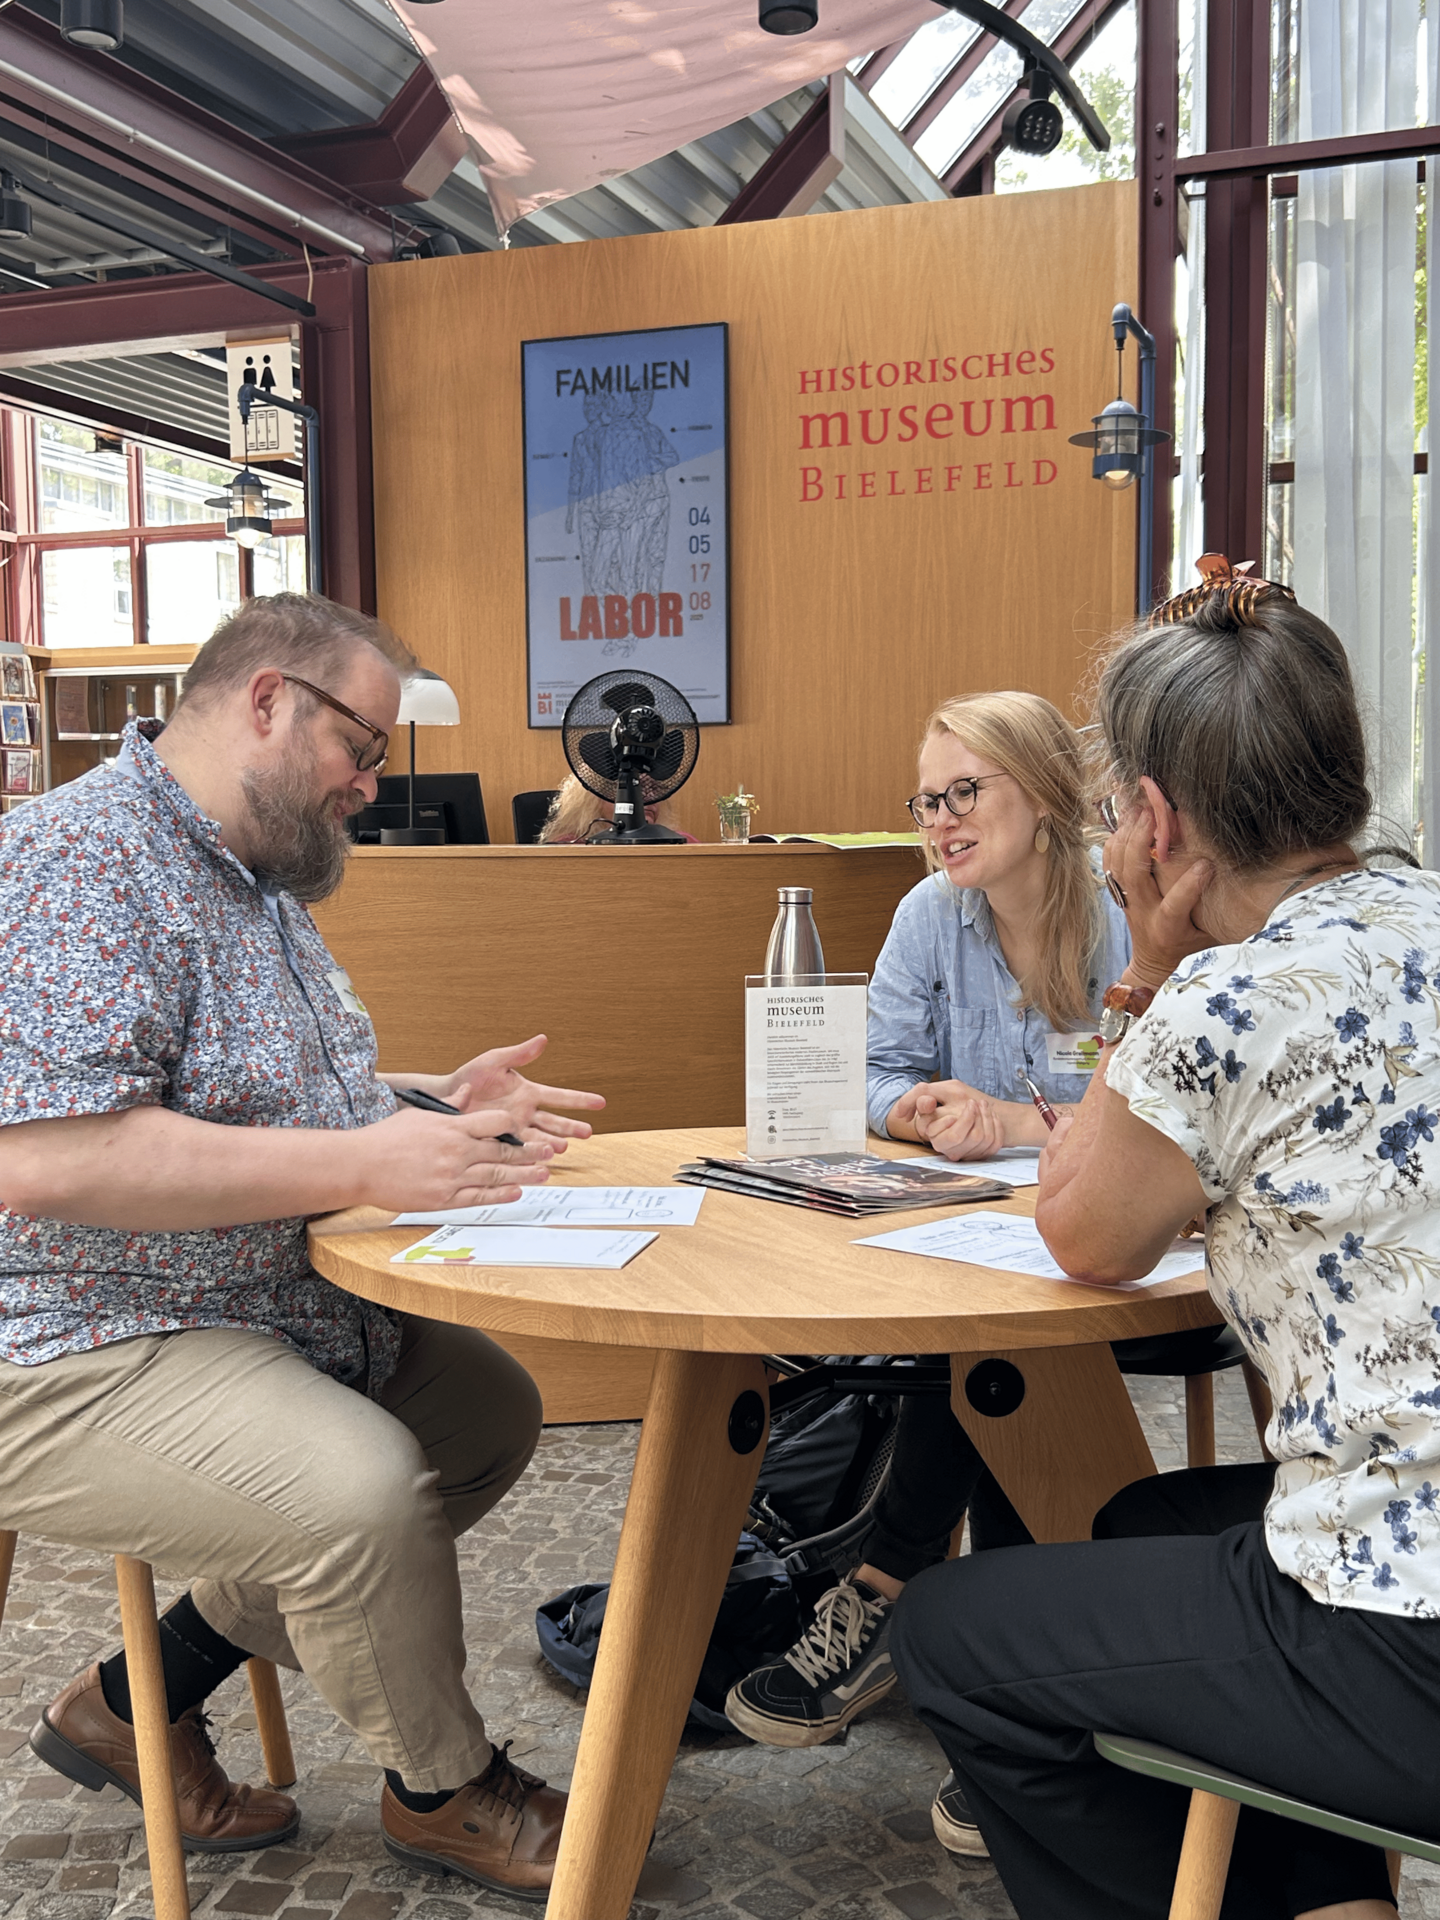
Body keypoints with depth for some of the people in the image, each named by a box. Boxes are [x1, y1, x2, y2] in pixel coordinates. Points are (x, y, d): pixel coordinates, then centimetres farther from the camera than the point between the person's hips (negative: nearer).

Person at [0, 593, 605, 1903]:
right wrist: (363, 1166, -29)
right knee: (365, 1490, -28)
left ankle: (143, 1692, 14)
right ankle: (443, 1788, 5)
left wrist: (430, 1107, 6)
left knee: (493, 1408, 6)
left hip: (271, 1317, 10)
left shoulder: (255, 873, 14)